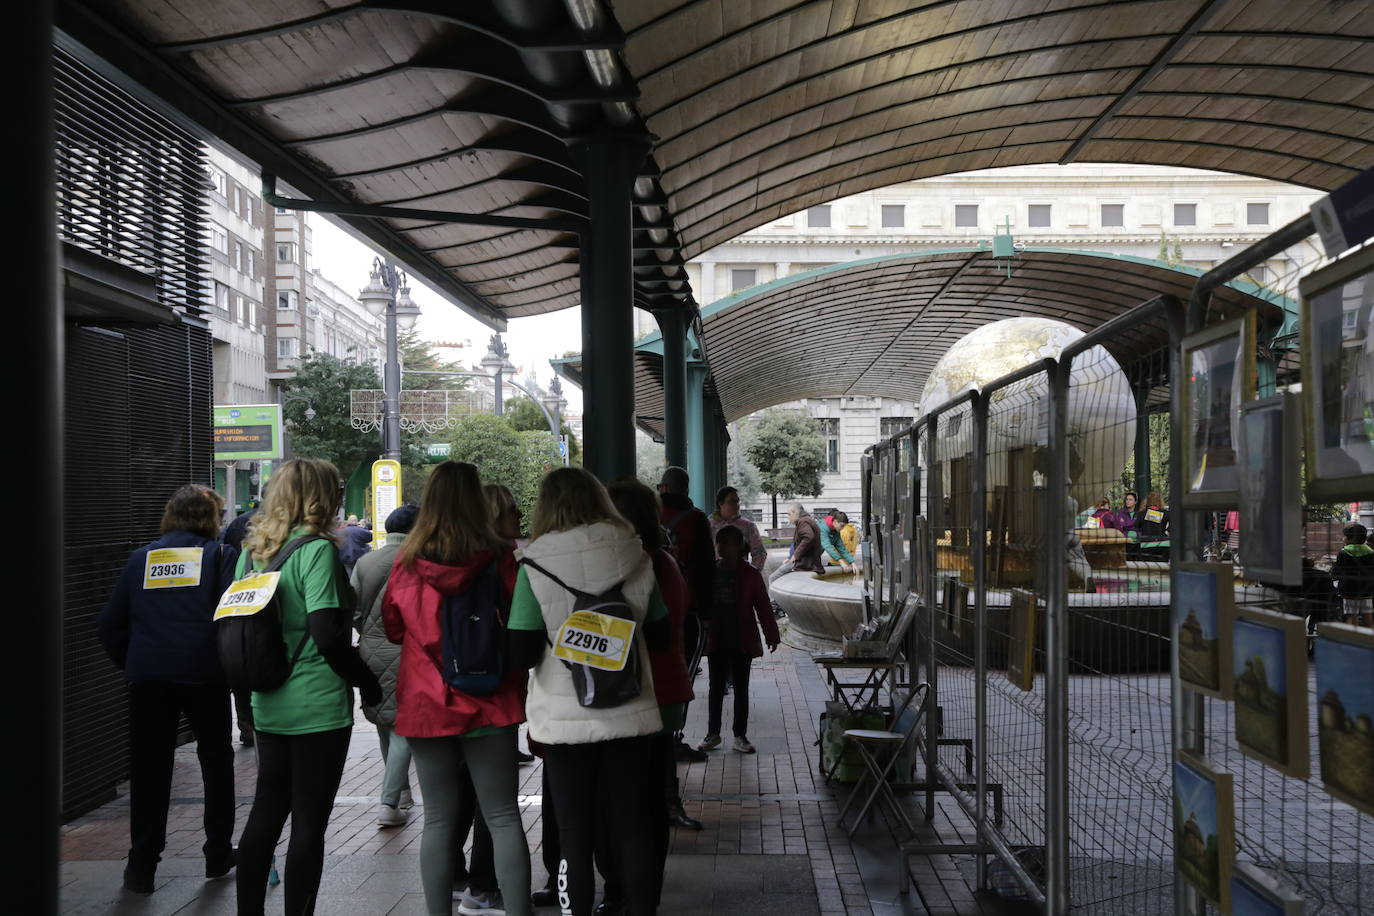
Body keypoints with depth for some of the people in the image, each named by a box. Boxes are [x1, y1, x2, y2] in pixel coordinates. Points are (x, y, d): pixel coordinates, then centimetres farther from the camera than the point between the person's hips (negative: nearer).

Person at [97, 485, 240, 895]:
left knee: (149, 770, 9)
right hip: (205, 676, -2)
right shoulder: (220, 556, -1)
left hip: (148, 677, 2)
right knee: (216, 763, 15)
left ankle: (142, 865, 10)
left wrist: (131, 664, 15)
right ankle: (218, 855, 21)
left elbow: (109, 625, 7)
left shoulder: (140, 559, 9)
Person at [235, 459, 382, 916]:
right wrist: (368, 684, -10)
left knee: (265, 814, 16)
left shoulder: (252, 550, 8)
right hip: (319, 707, -7)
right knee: (309, 822, 2)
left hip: (268, 705, 7)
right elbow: (327, 635, -21)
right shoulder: (316, 550, -14)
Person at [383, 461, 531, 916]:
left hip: (426, 707, 1)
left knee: (438, 821, 9)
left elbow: (393, 628, 10)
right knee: (503, 817, 6)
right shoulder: (498, 558, -9)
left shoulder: (406, 563, -4)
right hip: (489, 706, -1)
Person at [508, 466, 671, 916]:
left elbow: (522, 653, -12)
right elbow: (661, 638, 6)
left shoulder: (536, 565, -11)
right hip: (630, 712, 3)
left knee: (574, 832, 8)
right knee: (632, 824, 13)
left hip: (565, 719, -3)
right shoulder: (635, 556, -2)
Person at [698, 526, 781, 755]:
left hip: (742, 641, -2)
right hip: (716, 641, 2)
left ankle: (740, 736, 13)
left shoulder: (750, 575, -3)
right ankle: (713, 733, 18)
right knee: (716, 687, 9)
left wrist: (771, 635, -3)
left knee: (741, 688, 6)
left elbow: (763, 606, -1)